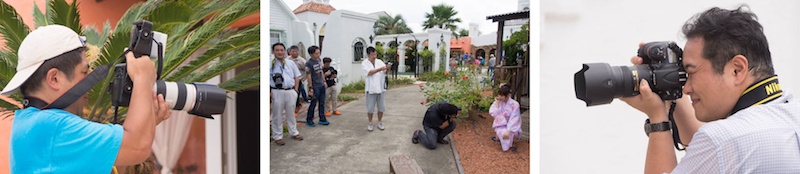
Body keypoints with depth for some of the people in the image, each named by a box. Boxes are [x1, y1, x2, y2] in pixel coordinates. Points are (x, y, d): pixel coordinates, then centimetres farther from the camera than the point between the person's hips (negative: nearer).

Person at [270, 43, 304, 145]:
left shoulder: (291, 63, 9)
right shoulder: (270, 64, -4)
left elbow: (297, 77, 14)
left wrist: (295, 90, 5)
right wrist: (269, 92, -11)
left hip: (291, 92, 4)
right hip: (277, 92, -3)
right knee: (277, 116, 5)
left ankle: (294, 133, 30)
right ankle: (278, 137, 15)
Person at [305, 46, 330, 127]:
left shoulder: (319, 60, 8)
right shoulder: (309, 63, -15)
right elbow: (308, 76, -15)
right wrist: (310, 88, -16)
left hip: (322, 85, 7)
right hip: (315, 87, -7)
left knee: (322, 103, 12)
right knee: (313, 104, 1)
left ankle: (322, 119, 22)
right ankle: (309, 120, 14)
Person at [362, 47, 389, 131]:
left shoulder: (380, 62, 7)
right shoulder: (364, 63, -3)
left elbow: (384, 72, -2)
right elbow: (370, 72, -18)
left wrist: (387, 69, -25)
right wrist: (380, 69, -26)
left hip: (380, 88, 3)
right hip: (371, 89, -3)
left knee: (381, 107, 8)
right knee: (370, 108, 4)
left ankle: (380, 122, 23)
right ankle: (370, 123, 19)